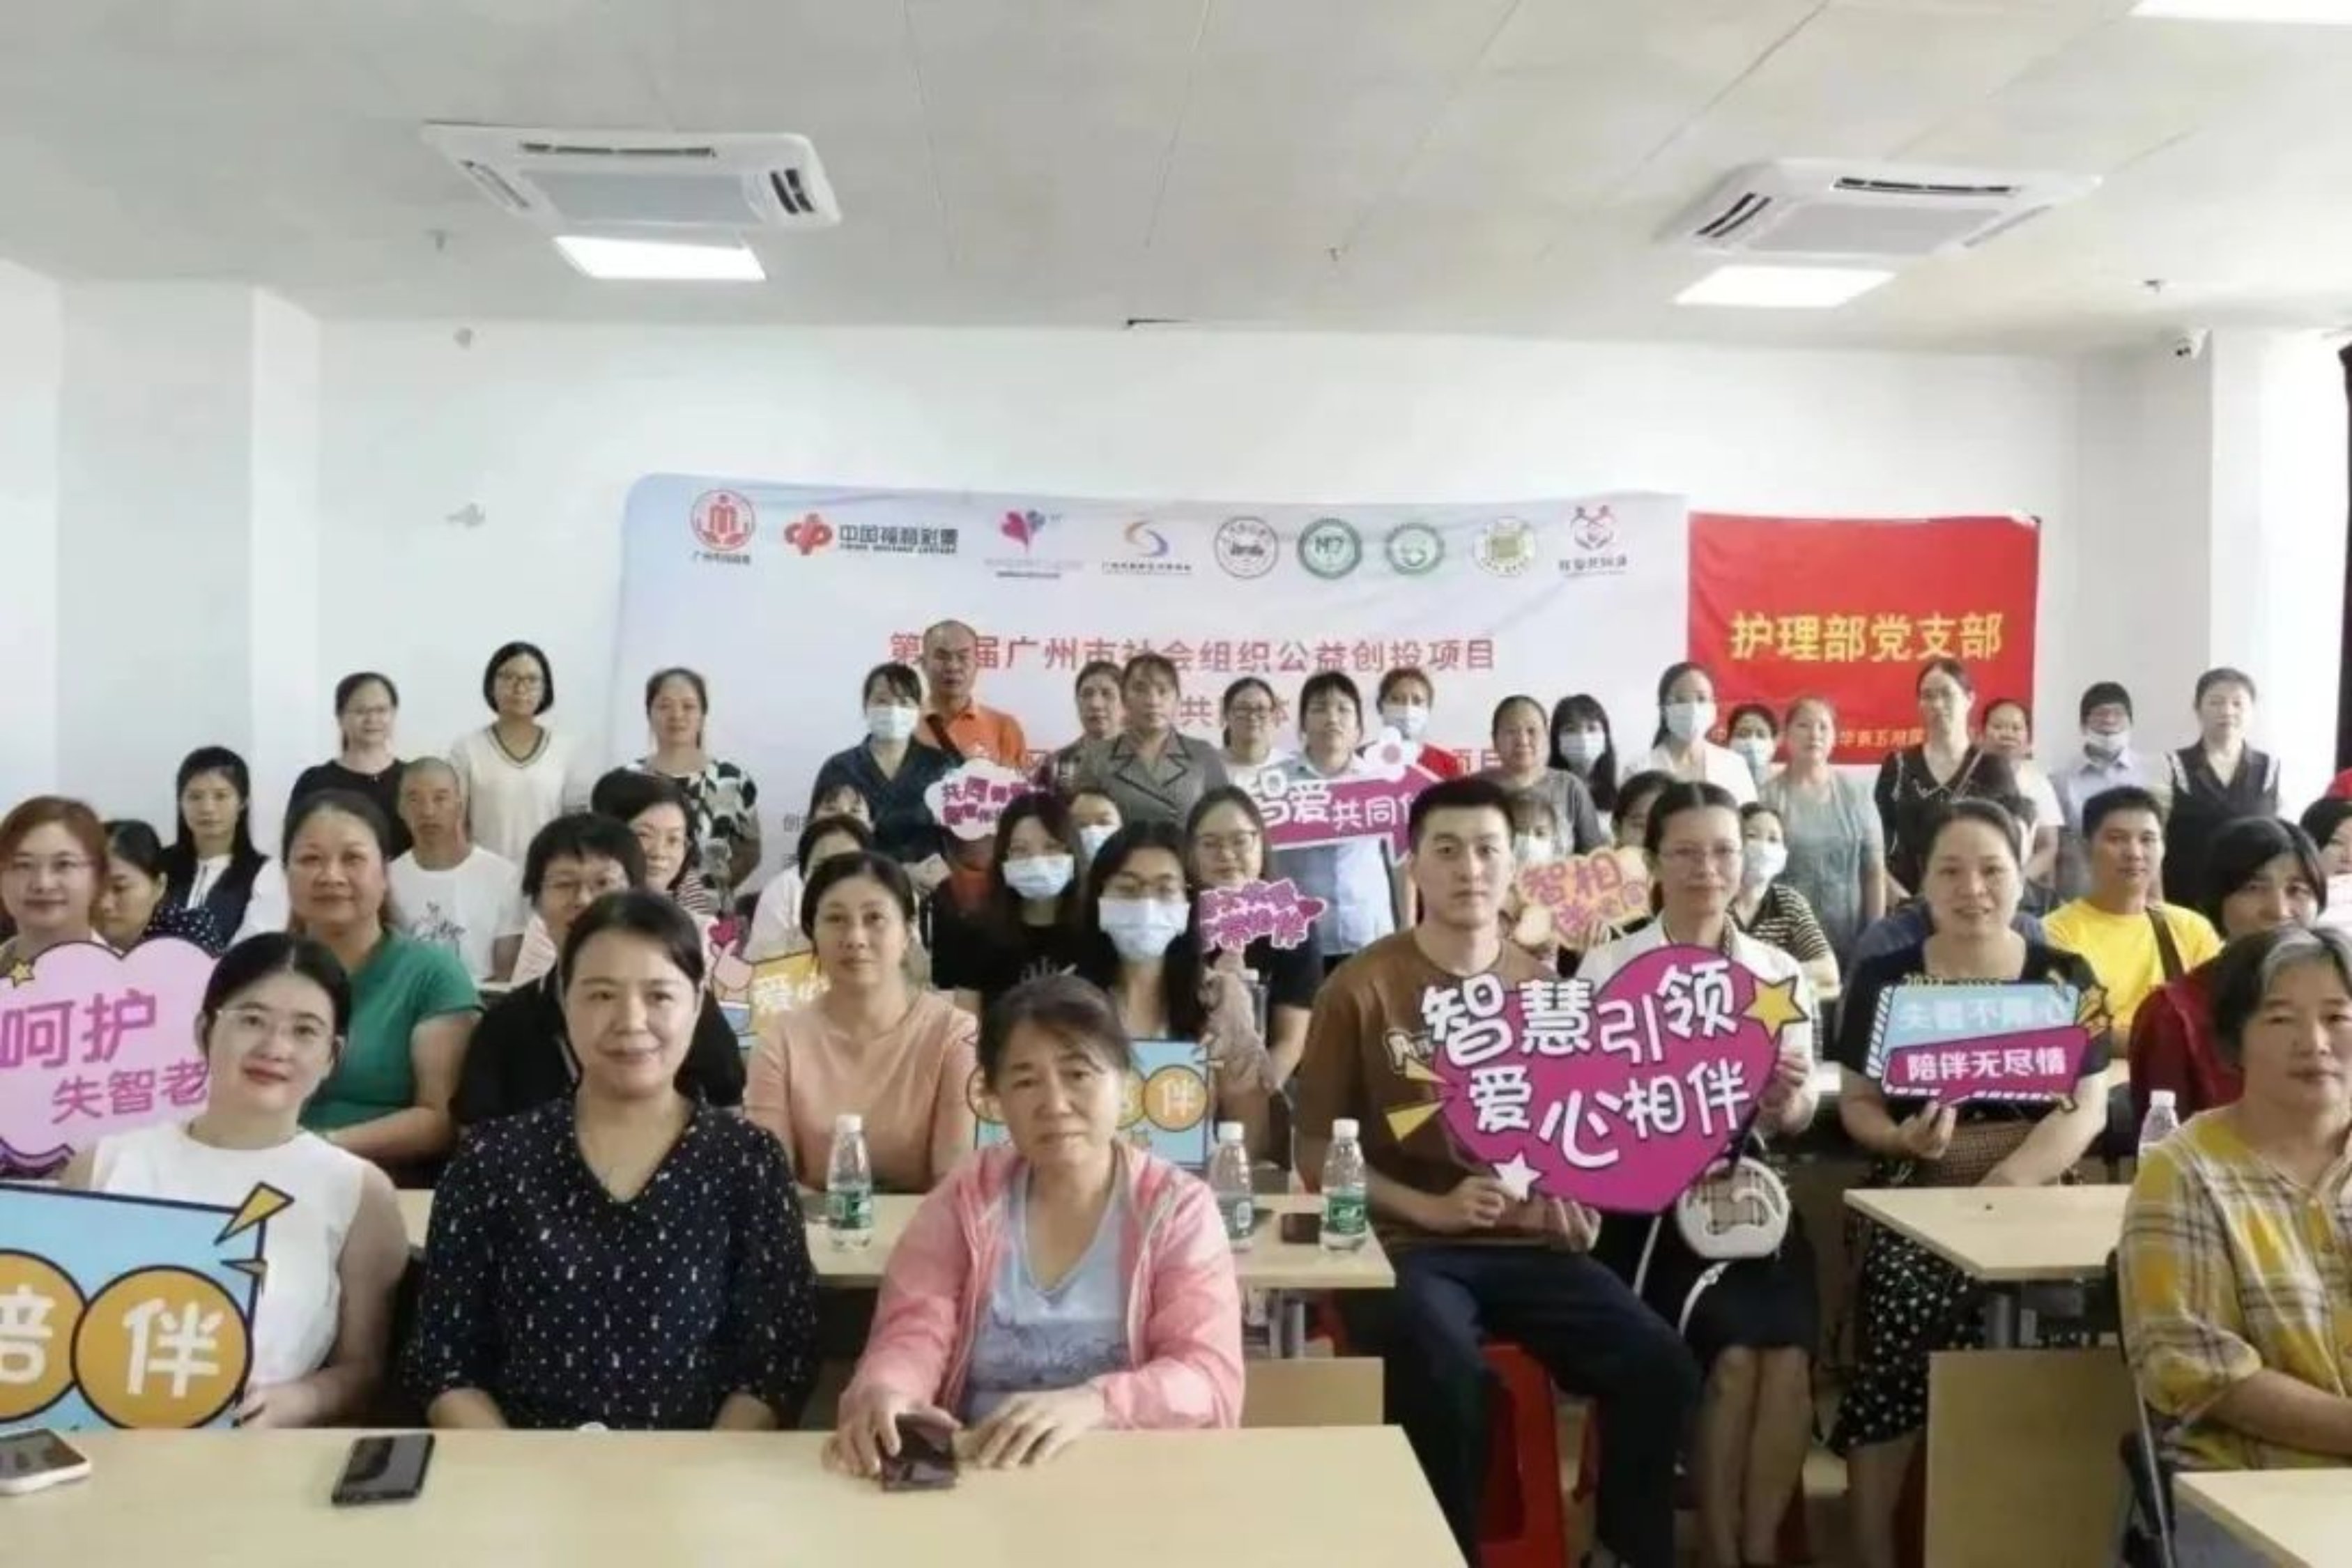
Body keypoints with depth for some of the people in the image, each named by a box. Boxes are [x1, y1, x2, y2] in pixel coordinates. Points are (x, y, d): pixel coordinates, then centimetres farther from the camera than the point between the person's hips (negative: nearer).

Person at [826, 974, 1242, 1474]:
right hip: (974, 1471, 2)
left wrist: (1089, 1405, -28)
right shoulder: (964, 1197, 7)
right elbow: (914, 1333, -2)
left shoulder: (1178, 1208, 0)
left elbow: (1212, 1382, -10)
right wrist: (882, 1391, -26)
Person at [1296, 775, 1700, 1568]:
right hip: (1407, 1247, -4)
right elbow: (1317, 1154, -1)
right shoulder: (1360, 989, -3)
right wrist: (1430, 1208, -13)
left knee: (1659, 1363, -17)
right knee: (1446, 1377, -33)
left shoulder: (1543, 990, 10)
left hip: (1528, 1244, 4)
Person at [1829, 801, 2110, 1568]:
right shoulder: (1883, 979, 7)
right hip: (1914, 1199, 0)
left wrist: (2005, 1181, -15)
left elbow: (2087, 1107, 1)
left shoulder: (2067, 978, 7)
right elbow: (1856, 1102, 7)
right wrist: (1901, 1138, -16)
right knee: (1912, 1305, -28)